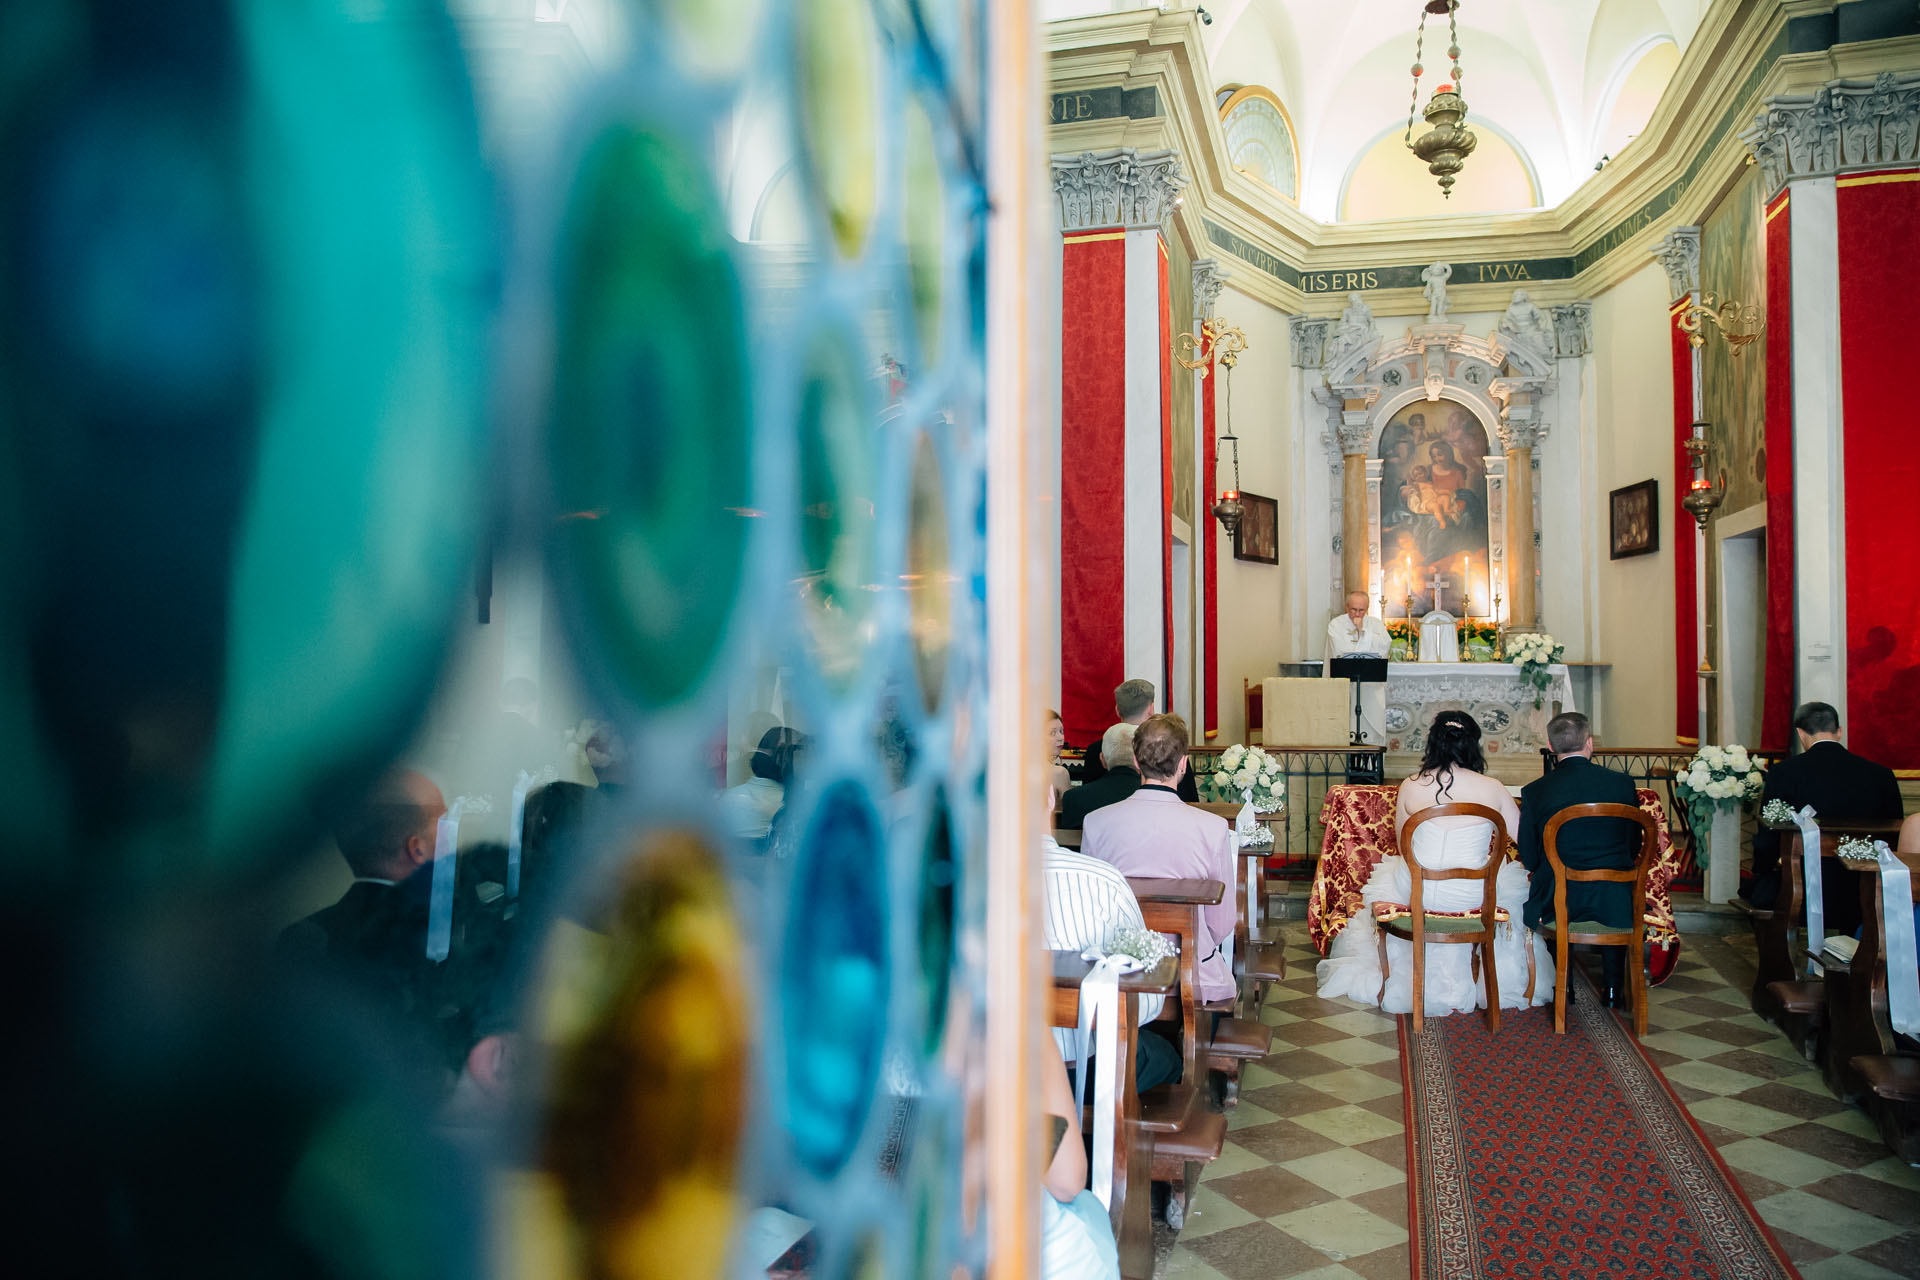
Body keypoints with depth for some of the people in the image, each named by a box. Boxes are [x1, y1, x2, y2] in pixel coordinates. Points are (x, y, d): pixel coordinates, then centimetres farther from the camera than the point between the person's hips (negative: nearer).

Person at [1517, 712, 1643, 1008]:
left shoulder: (1534, 790, -8)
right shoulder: (1622, 784, -5)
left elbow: (1529, 860, -1)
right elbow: (1633, 849, 4)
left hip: (1558, 900, -1)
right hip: (1612, 902, 1)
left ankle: (1563, 986, 35)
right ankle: (1614, 989, 37)